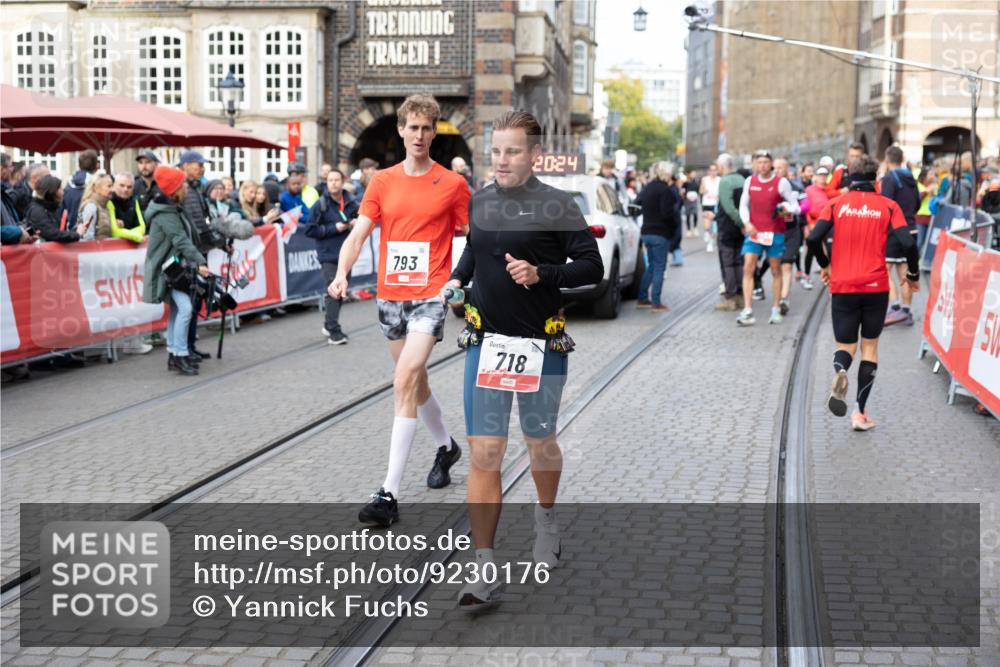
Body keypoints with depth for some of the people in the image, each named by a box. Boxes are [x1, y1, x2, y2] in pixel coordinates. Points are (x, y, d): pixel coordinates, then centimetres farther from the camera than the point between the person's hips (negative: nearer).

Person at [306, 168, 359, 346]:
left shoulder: (351, 203, 5)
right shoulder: (320, 205, -6)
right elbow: (310, 230, -8)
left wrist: (356, 223, -2)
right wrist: (334, 228, -15)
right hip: (328, 255, -5)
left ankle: (329, 324, 32)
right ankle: (334, 332, -11)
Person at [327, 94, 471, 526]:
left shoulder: (452, 184, -1)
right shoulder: (382, 182, 7)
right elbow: (358, 234, 2)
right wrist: (342, 273, -15)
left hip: (430, 296, -5)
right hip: (390, 295, 5)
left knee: (405, 382, -17)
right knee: (414, 381, 18)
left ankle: (389, 494, -18)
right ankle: (446, 447, 46)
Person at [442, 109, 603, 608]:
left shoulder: (557, 205, -7)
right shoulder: (478, 203, 6)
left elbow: (592, 266, -8)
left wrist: (542, 274, -22)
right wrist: (455, 281, 6)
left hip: (541, 343, -2)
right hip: (486, 342, 3)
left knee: (540, 443, 15)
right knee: (483, 451, -5)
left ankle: (546, 520, 45)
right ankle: (485, 570, -1)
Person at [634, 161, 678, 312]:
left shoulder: (647, 188, 11)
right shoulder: (665, 190, -16)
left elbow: (636, 203, 22)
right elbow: (667, 213, -22)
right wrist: (675, 224, -6)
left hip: (647, 232, 8)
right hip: (661, 233, -8)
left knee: (651, 266, 18)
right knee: (659, 267, -3)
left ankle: (642, 299, 19)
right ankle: (656, 302, -3)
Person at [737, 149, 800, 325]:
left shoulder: (781, 183, -4)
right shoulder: (749, 181, 4)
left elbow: (795, 206, -1)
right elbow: (743, 205, 11)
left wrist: (785, 209, -23)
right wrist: (747, 223, -4)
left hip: (775, 232, -2)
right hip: (753, 231, 2)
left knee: (776, 270, 7)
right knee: (748, 268, -9)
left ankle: (776, 310, 16)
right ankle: (747, 311, -10)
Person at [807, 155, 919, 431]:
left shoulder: (836, 204, 3)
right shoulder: (888, 206, 2)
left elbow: (814, 238, -7)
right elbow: (908, 243, -9)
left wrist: (825, 265, 11)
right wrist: (913, 275, 8)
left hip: (842, 287, 0)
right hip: (876, 287, 0)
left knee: (845, 345, 10)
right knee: (870, 346, 13)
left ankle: (840, 373, -27)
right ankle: (860, 412, 8)